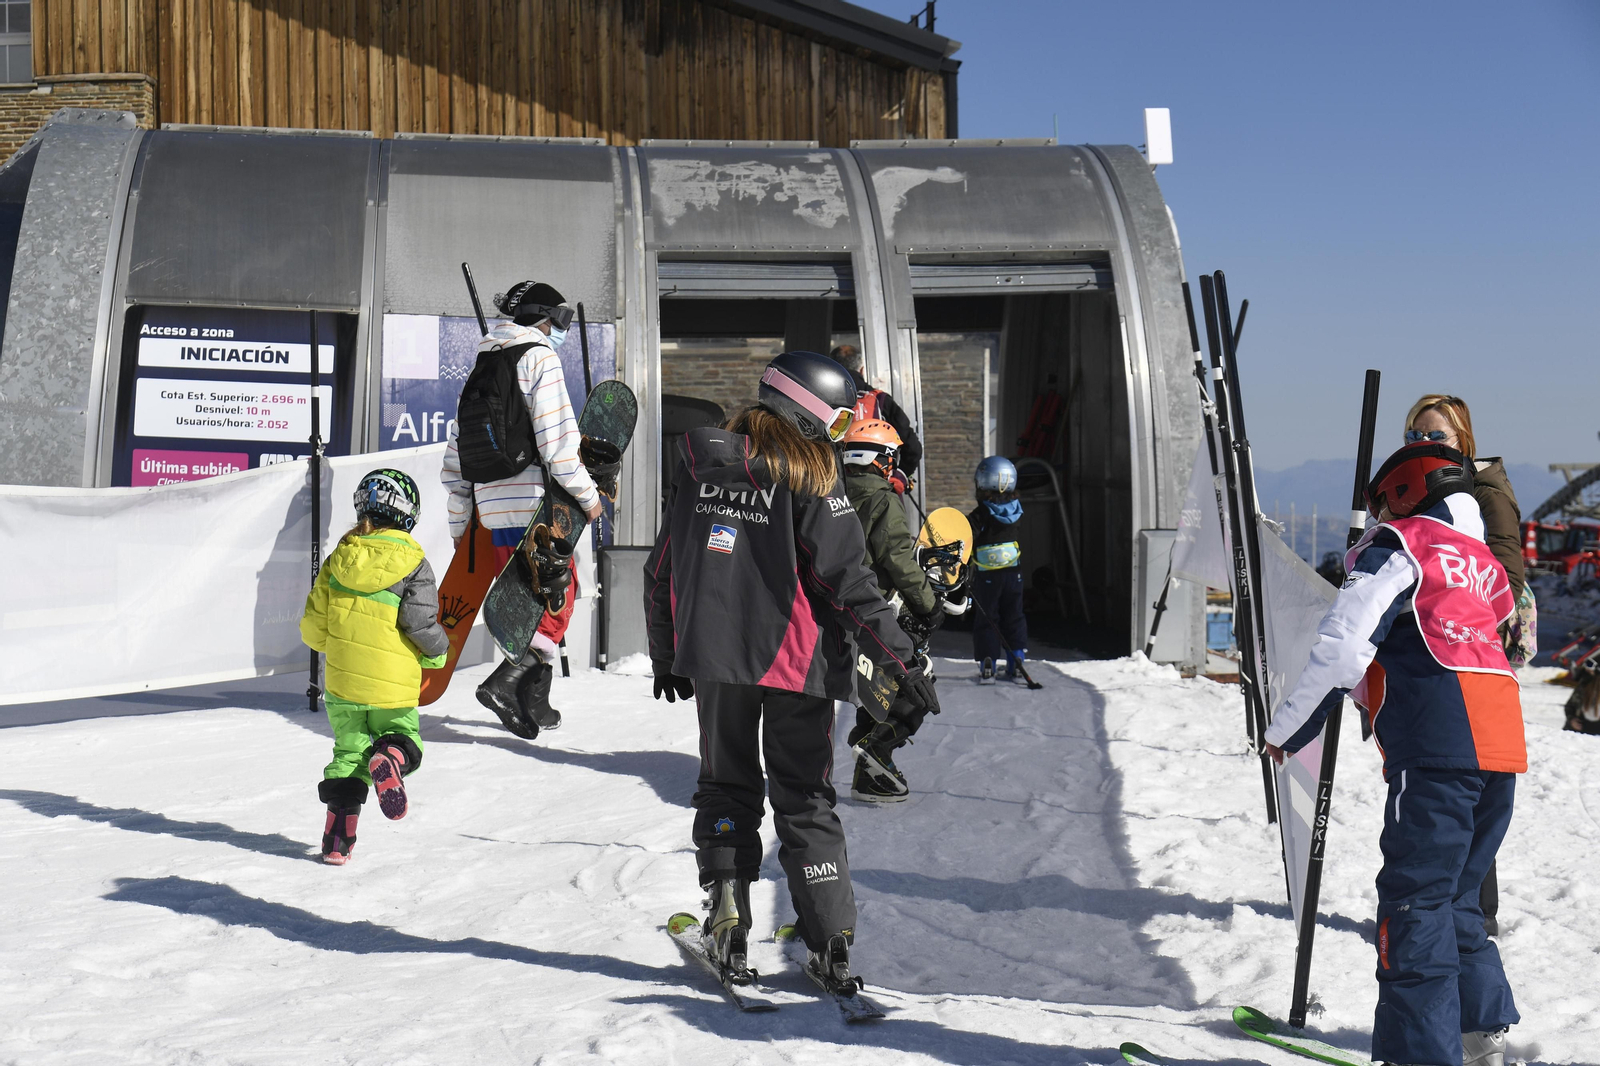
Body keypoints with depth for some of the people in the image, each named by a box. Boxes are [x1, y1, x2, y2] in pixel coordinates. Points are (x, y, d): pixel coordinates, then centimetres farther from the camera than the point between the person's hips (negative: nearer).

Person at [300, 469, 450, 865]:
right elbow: (420, 623, -16)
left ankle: (338, 836, 1)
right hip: (394, 686, -3)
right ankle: (390, 759, -20)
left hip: (342, 683, 3)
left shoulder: (339, 560, 2)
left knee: (349, 751, 16)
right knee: (403, 740, 17)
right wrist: (438, 654, 4)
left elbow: (313, 627, 5)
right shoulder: (413, 565, -9)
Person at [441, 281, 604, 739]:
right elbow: (556, 439, -14)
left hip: (493, 507, 8)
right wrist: (588, 494, -5)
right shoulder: (539, 357, -4)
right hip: (536, 500, -8)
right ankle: (507, 681, -17)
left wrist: (459, 525, 25)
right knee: (558, 594, -2)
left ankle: (534, 705, 16)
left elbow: (457, 452, 21)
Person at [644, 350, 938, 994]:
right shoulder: (810, 476, -9)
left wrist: (666, 655, 22)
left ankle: (727, 920, 7)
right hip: (793, 661, -3)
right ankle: (829, 945, 4)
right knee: (804, 799, 6)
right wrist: (898, 657, -10)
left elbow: (661, 571, 12)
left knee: (726, 789, 17)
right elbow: (847, 579, -14)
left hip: (711, 657, 4)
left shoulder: (699, 466, 8)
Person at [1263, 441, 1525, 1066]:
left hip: (1439, 750, -8)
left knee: (1415, 904, -6)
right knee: (1454, 899, 18)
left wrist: (1287, 730, 3)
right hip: (1502, 751, 8)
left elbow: (1343, 650, -8)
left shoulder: (1398, 547, 2)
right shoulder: (1480, 559, 26)